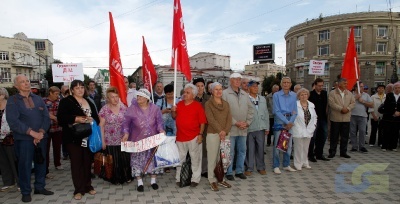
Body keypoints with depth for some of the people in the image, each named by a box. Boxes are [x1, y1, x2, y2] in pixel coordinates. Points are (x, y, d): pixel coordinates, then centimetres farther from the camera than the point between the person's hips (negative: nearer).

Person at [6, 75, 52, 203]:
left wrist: (41, 132, -11)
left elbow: (46, 117, 4)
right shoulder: (12, 101, -2)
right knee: (25, 165, 4)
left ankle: (40, 187, 26)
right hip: (24, 139, -4)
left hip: (41, 137, 4)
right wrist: (32, 132, -20)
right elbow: (13, 121, -14)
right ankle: (25, 192, 19)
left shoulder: (38, 99, 10)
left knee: (41, 163, 11)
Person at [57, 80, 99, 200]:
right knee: (76, 163, 3)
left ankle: (88, 186, 24)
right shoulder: (65, 101, -1)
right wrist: (76, 119, -21)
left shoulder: (89, 102, 15)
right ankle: (79, 189, 13)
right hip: (74, 138, -4)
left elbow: (96, 117, 13)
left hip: (88, 137, 4)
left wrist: (91, 119, -7)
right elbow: (60, 118, -11)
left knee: (87, 162, 11)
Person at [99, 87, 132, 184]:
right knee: (114, 160, 6)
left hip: (123, 139, 2)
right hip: (110, 141, -2)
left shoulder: (123, 107, 0)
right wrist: (102, 140, -6)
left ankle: (126, 176, 26)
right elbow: (101, 126, -3)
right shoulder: (104, 110, -6)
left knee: (125, 158, 4)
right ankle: (116, 179, 25)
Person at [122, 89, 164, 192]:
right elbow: (126, 123, -4)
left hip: (152, 140, 1)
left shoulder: (155, 108, -3)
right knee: (138, 160, 4)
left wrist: (161, 130, -19)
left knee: (153, 159, 8)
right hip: (138, 141, -1)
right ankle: (139, 182, 21)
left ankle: (153, 180, 26)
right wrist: (126, 133, -18)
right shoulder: (132, 109, -6)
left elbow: (159, 122, -1)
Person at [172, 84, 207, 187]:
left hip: (194, 137, -4)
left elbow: (202, 122, -6)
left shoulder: (198, 105, -5)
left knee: (195, 159, 8)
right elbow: (174, 117, 15)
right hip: (180, 136, 4)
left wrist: (200, 134, -12)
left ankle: (195, 179, 21)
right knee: (180, 158, 14)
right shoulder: (179, 104, 7)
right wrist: (173, 111, -4)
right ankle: (179, 178, 28)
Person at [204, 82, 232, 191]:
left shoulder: (226, 104, 13)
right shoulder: (208, 104, -1)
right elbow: (211, 119, -11)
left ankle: (221, 179, 22)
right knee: (212, 157, 1)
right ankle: (212, 180, 12)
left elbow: (229, 119, 5)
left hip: (225, 134, 4)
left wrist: (225, 131, -10)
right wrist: (220, 131, -18)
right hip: (213, 134, -4)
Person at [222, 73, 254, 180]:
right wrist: (236, 123, -13)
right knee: (230, 152, 2)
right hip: (230, 128, -6)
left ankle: (239, 171, 28)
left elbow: (251, 109, 14)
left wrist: (247, 122, 1)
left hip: (243, 129, 6)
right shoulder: (225, 93, -7)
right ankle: (229, 172, 17)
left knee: (242, 151, 14)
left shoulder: (245, 94, 13)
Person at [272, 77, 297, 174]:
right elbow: (277, 111, -10)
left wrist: (290, 122, -9)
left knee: (289, 144, 10)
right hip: (279, 121, -4)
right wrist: (286, 122, -13)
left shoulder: (294, 95, 6)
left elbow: (295, 111, 5)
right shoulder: (276, 95, -4)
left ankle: (286, 165, 24)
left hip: (290, 122, 4)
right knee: (277, 144, -2)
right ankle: (276, 166, 8)